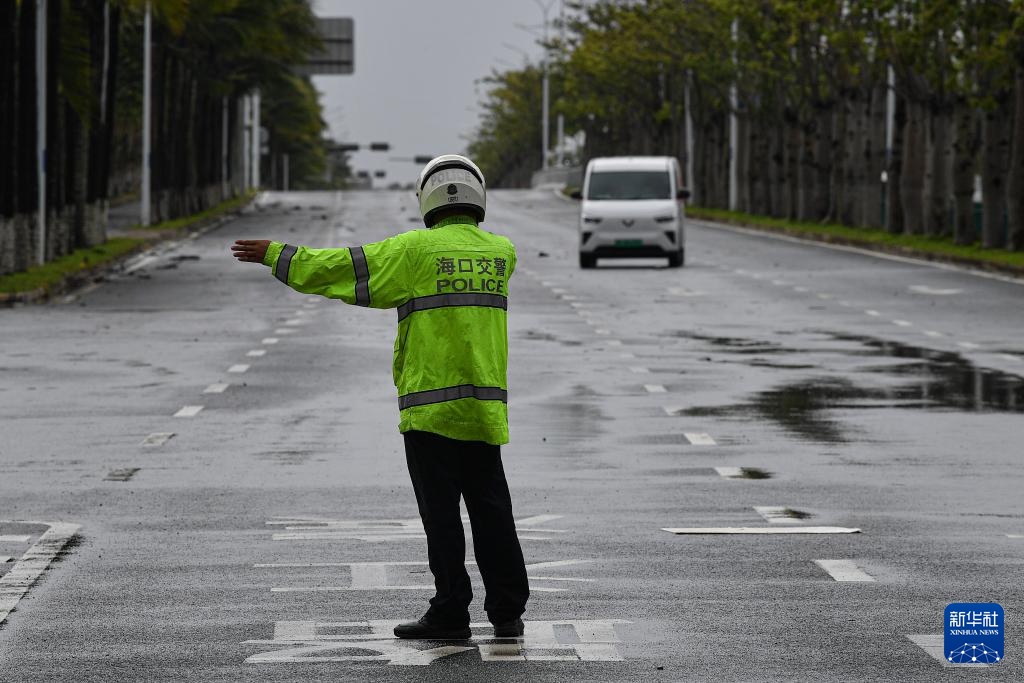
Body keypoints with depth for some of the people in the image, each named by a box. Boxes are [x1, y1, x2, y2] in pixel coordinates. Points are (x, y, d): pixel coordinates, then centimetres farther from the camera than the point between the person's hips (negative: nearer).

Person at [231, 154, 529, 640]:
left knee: (441, 513, 0)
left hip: (431, 406, -4)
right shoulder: (503, 253, 7)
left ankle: (450, 613, 1)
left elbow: (338, 268, -1)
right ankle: (508, 612, 10)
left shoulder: (415, 250, -6)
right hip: (486, 407, 4)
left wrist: (276, 255, 10)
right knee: (491, 511, 9)